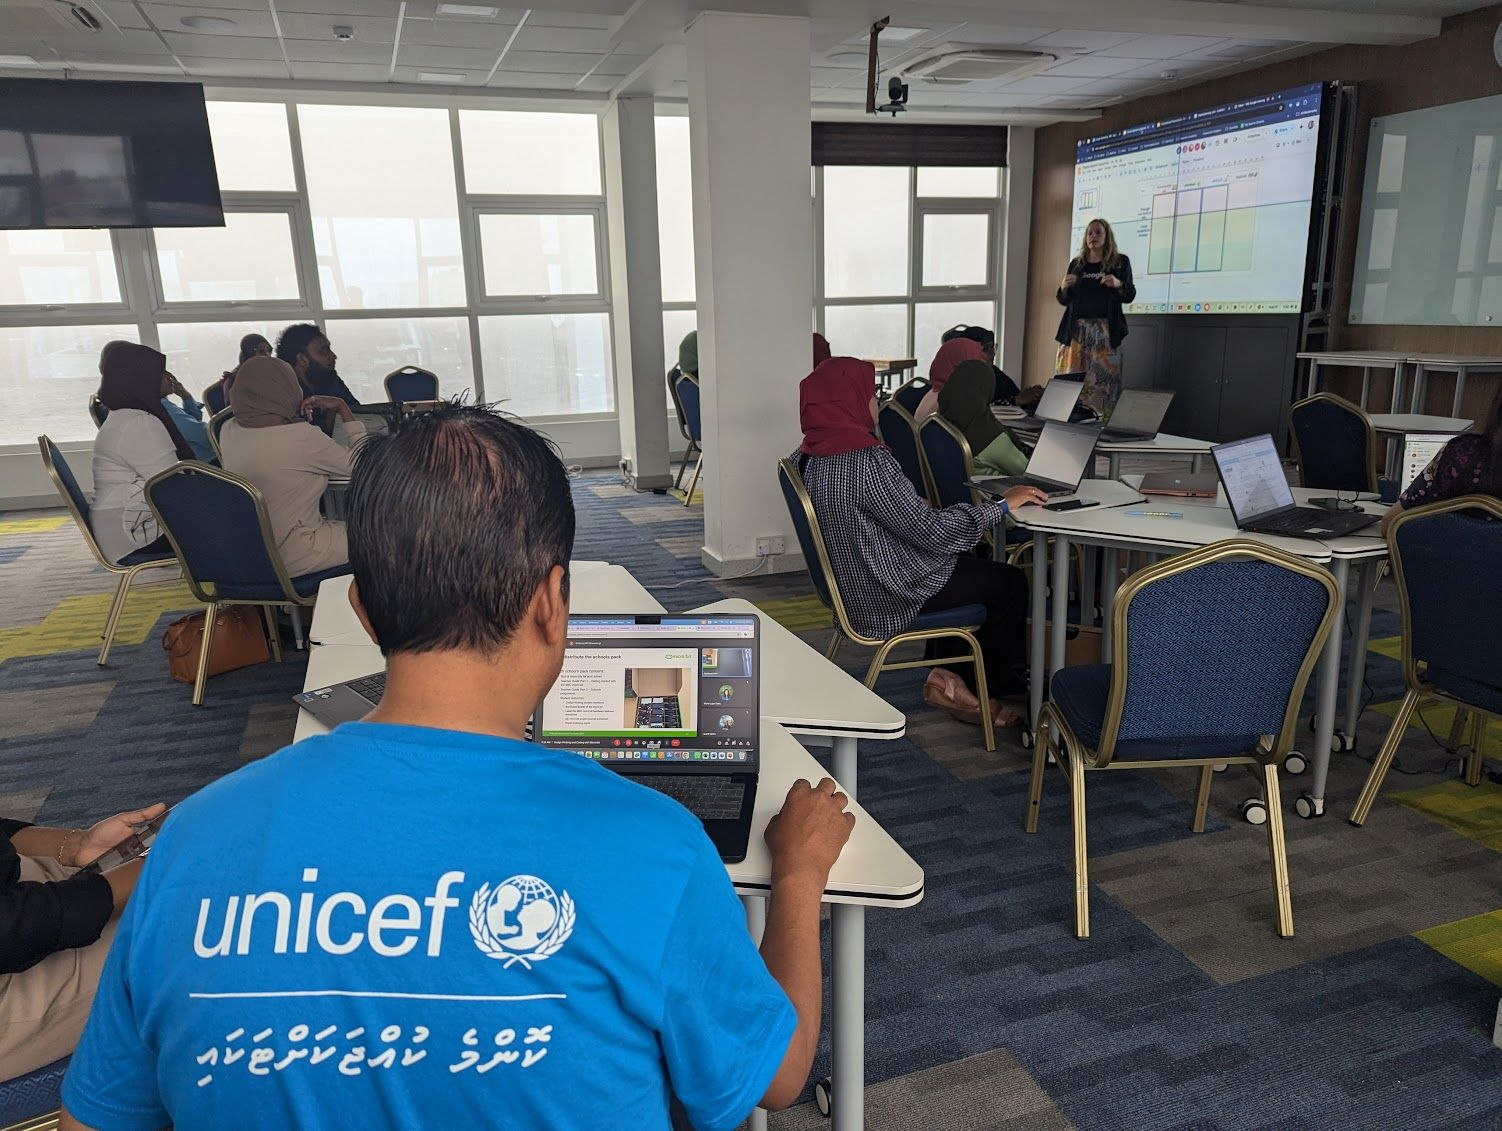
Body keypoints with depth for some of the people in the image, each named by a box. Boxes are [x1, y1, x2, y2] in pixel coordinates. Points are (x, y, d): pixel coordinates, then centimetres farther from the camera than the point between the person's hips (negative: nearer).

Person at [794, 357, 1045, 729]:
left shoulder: (808, 457, -1)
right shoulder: (866, 461, -29)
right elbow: (931, 531, -23)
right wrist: (1003, 505, -12)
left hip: (852, 585, 9)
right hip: (887, 600, -9)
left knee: (967, 562, 27)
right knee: (1011, 583, 7)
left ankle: (945, 675, 26)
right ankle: (997, 684, 25)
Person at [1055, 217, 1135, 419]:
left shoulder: (1120, 262, 7)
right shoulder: (1076, 264, 15)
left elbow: (1129, 296, 5)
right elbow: (1063, 301, 16)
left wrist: (1118, 284, -15)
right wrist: (1064, 286, -6)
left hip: (1105, 329, -2)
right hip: (1076, 328, 3)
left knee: (1103, 377, -9)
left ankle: (1104, 421, -7)